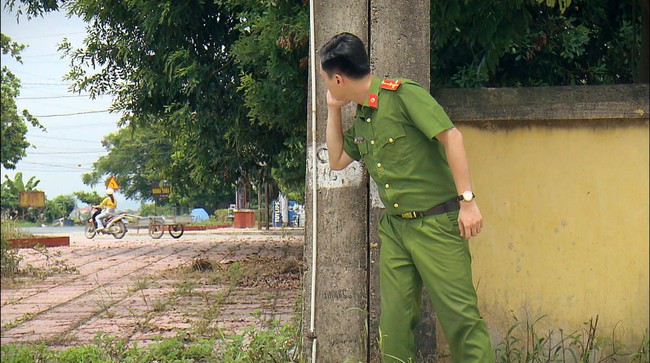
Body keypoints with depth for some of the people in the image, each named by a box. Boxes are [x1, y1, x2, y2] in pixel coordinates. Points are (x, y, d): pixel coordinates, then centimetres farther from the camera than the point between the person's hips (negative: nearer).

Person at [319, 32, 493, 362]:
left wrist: (467, 199, -19)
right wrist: (333, 110, 17)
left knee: (459, 314, -9)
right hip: (394, 226, 7)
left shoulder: (402, 94, -10)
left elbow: (451, 137, -15)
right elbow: (336, 161, 27)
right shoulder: (360, 119, 14)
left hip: (437, 223, -7)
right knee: (394, 321, 3)